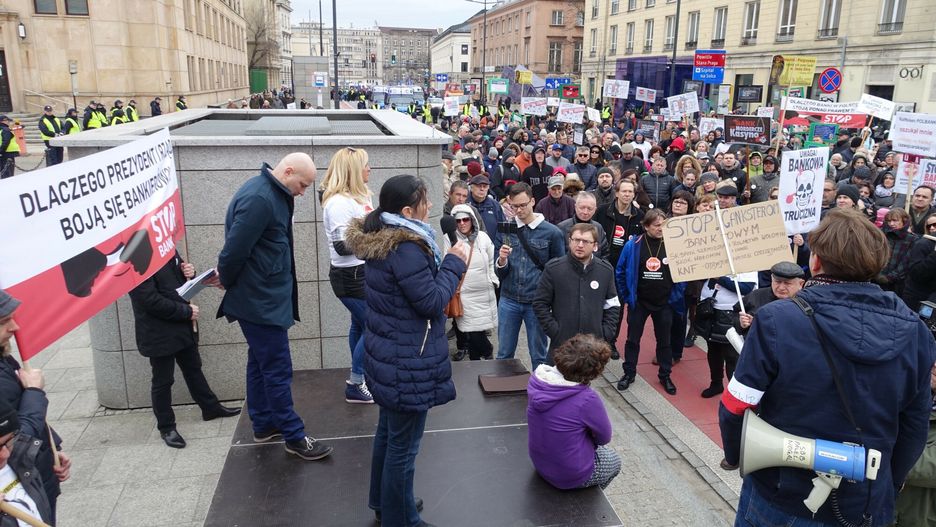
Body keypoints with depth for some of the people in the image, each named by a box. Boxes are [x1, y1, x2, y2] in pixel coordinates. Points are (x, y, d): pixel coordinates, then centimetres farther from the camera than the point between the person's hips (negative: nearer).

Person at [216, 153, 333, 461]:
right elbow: (235, 249, -23)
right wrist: (227, 282, -6)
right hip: (260, 301, -10)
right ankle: (294, 437, 10)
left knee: (260, 363, 19)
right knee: (278, 369, -1)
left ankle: (263, 425, 32)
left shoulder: (271, 194, 10)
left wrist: (229, 280, 13)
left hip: (264, 297, 10)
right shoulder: (258, 199, -24)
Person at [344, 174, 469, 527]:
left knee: (388, 431, 24)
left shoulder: (379, 240, 5)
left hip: (387, 354, 10)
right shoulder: (406, 249, -26)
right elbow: (432, 302, -20)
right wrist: (454, 262, -11)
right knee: (404, 444, 5)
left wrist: (444, 262, 7)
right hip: (408, 362, -10)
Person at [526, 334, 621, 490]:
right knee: (614, 460, 27)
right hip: (570, 476, -5)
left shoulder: (537, 378, -14)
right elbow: (605, 437, -13)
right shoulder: (587, 399, -33)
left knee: (600, 448, 31)